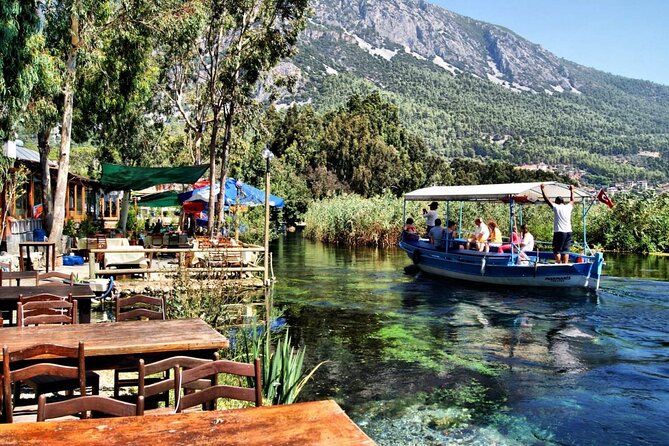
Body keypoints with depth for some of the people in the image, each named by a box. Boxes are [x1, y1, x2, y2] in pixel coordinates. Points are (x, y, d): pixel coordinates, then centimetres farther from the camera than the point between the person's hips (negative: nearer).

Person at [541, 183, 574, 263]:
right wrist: (571, 190, 42)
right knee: (565, 250, 7)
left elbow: (546, 199, 3)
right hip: (568, 232, 5)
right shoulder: (568, 207, 10)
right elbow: (572, 200, 30)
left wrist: (543, 189, 14)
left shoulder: (556, 207, -2)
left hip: (559, 232, -5)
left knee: (557, 250, -1)